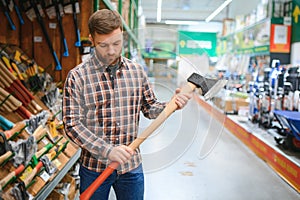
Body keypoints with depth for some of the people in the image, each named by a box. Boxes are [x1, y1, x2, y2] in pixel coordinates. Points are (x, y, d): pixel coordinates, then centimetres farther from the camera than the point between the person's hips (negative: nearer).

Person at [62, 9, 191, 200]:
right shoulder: (77, 76, -11)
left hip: (132, 165, 3)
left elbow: (149, 107, 10)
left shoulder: (137, 70, 1)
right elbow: (72, 124, -14)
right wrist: (107, 150, -24)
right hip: (95, 166, -3)